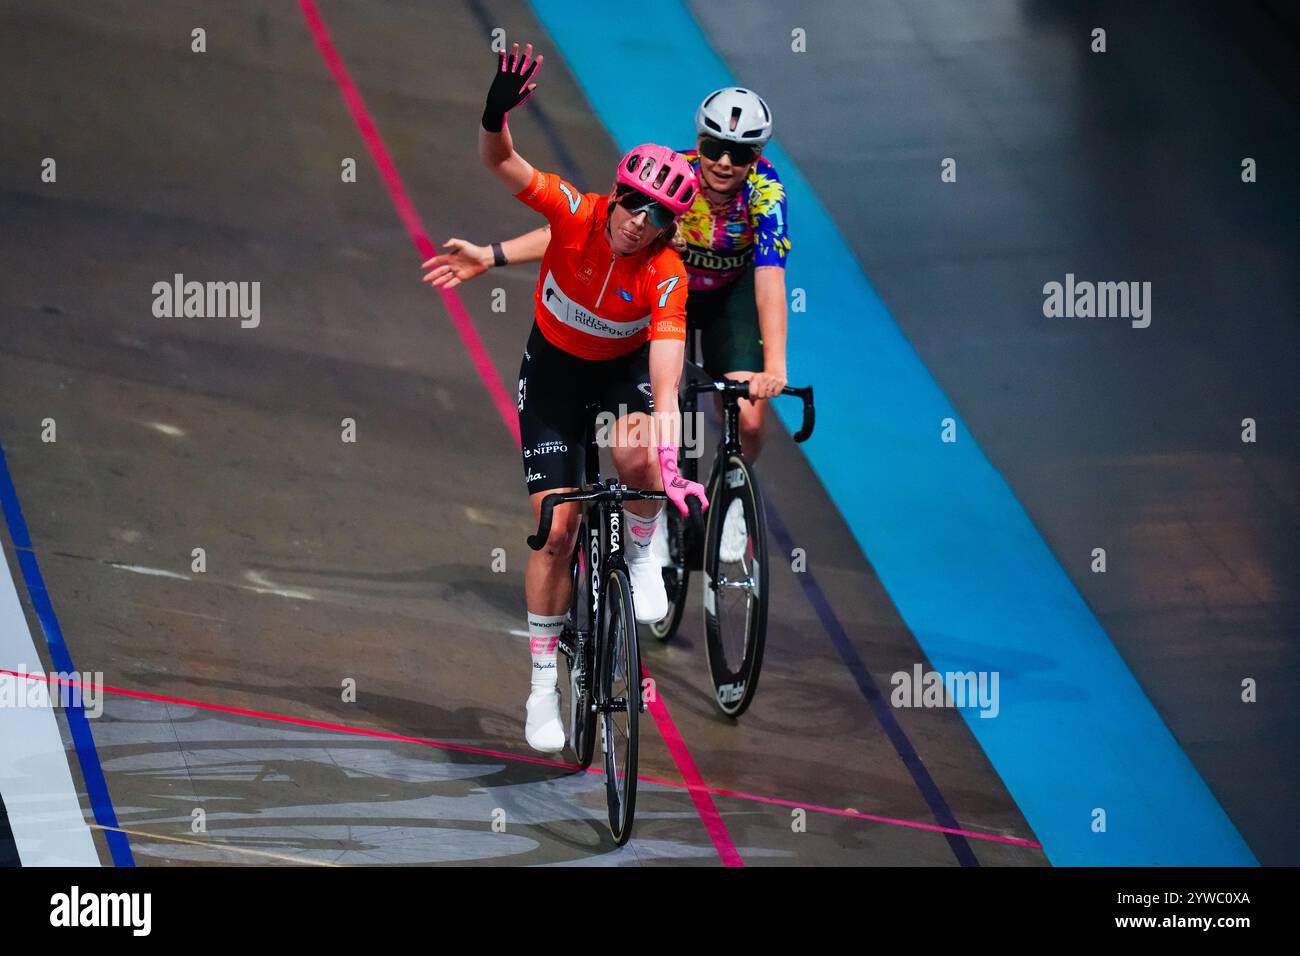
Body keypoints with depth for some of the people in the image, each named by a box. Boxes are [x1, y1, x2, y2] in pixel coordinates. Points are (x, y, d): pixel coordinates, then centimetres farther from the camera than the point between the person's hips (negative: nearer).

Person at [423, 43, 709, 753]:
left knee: (635, 455, -36)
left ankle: (641, 551, -3)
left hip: (624, 367, -1)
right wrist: (496, 116, -58)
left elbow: (665, 388, -36)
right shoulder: (578, 214, -27)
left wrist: (671, 472, -48)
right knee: (556, 529, -7)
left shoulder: (666, 276, -30)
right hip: (554, 368, 1)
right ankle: (543, 686, 6)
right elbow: (499, 163, -36)